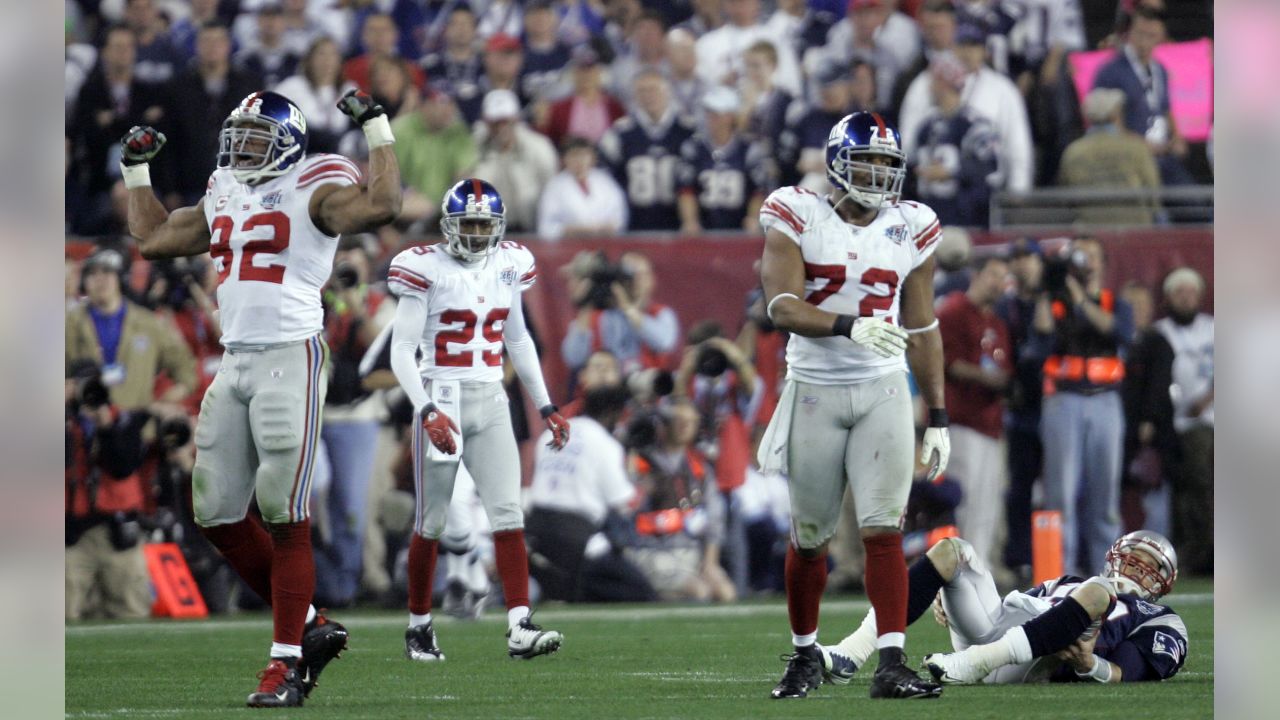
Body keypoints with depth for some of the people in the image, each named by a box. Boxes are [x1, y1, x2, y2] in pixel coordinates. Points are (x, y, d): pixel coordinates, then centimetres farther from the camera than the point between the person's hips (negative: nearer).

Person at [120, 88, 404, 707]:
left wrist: (376, 127, -18)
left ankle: (287, 664, -2)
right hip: (234, 363, 8)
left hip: (289, 359, -8)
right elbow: (153, 238, 31)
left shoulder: (312, 189, -4)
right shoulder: (223, 196, 18)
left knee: (283, 517, -8)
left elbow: (381, 205, -23)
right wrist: (137, 168, 32)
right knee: (217, 515, 6)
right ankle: (310, 627, 18)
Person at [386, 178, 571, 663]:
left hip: (491, 404, 4)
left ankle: (519, 628, -15)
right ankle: (419, 626, 20)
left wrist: (546, 406, 20)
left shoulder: (508, 267, 8)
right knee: (431, 522, 4)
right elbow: (402, 351, -11)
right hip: (441, 400, -4)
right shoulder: (426, 270, -8)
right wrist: (426, 412, -23)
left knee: (508, 513, -8)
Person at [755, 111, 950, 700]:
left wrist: (938, 418, 10)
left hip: (883, 392, 1)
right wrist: (850, 326, -31)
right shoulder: (797, 219, -4)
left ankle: (892, 665, -15)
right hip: (814, 393, -1)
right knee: (809, 537, 8)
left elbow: (922, 329, 11)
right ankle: (805, 654, 28)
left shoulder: (910, 230, 6)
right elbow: (782, 306, -15)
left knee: (884, 530, -10)